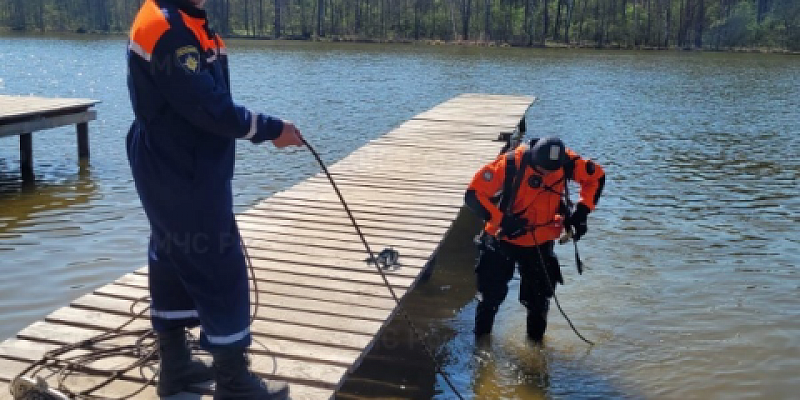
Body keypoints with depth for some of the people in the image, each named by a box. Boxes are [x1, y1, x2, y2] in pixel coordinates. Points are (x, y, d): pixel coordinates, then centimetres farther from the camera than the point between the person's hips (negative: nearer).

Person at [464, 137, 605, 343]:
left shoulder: (566, 162, -17)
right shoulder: (511, 163, -27)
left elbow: (596, 176, 1)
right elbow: (474, 195, -24)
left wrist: (581, 211, -10)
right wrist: (501, 220, -33)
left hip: (541, 243, 2)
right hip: (504, 239, -2)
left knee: (539, 298, 6)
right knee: (491, 294, 9)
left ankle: (535, 340, 32)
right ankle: (481, 337, 34)